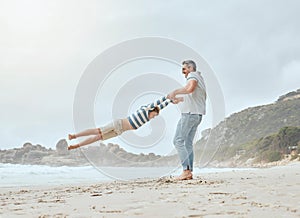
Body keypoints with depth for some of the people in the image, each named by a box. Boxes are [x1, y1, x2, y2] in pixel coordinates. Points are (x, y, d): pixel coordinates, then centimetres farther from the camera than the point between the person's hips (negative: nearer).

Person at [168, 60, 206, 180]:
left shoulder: (193, 75, -5)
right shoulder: (200, 78, 25)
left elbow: (190, 88, -27)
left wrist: (175, 92, -20)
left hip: (190, 114, -10)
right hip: (197, 115, 10)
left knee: (178, 141, -11)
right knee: (188, 143, 8)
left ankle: (186, 170, -17)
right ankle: (190, 172, 4)